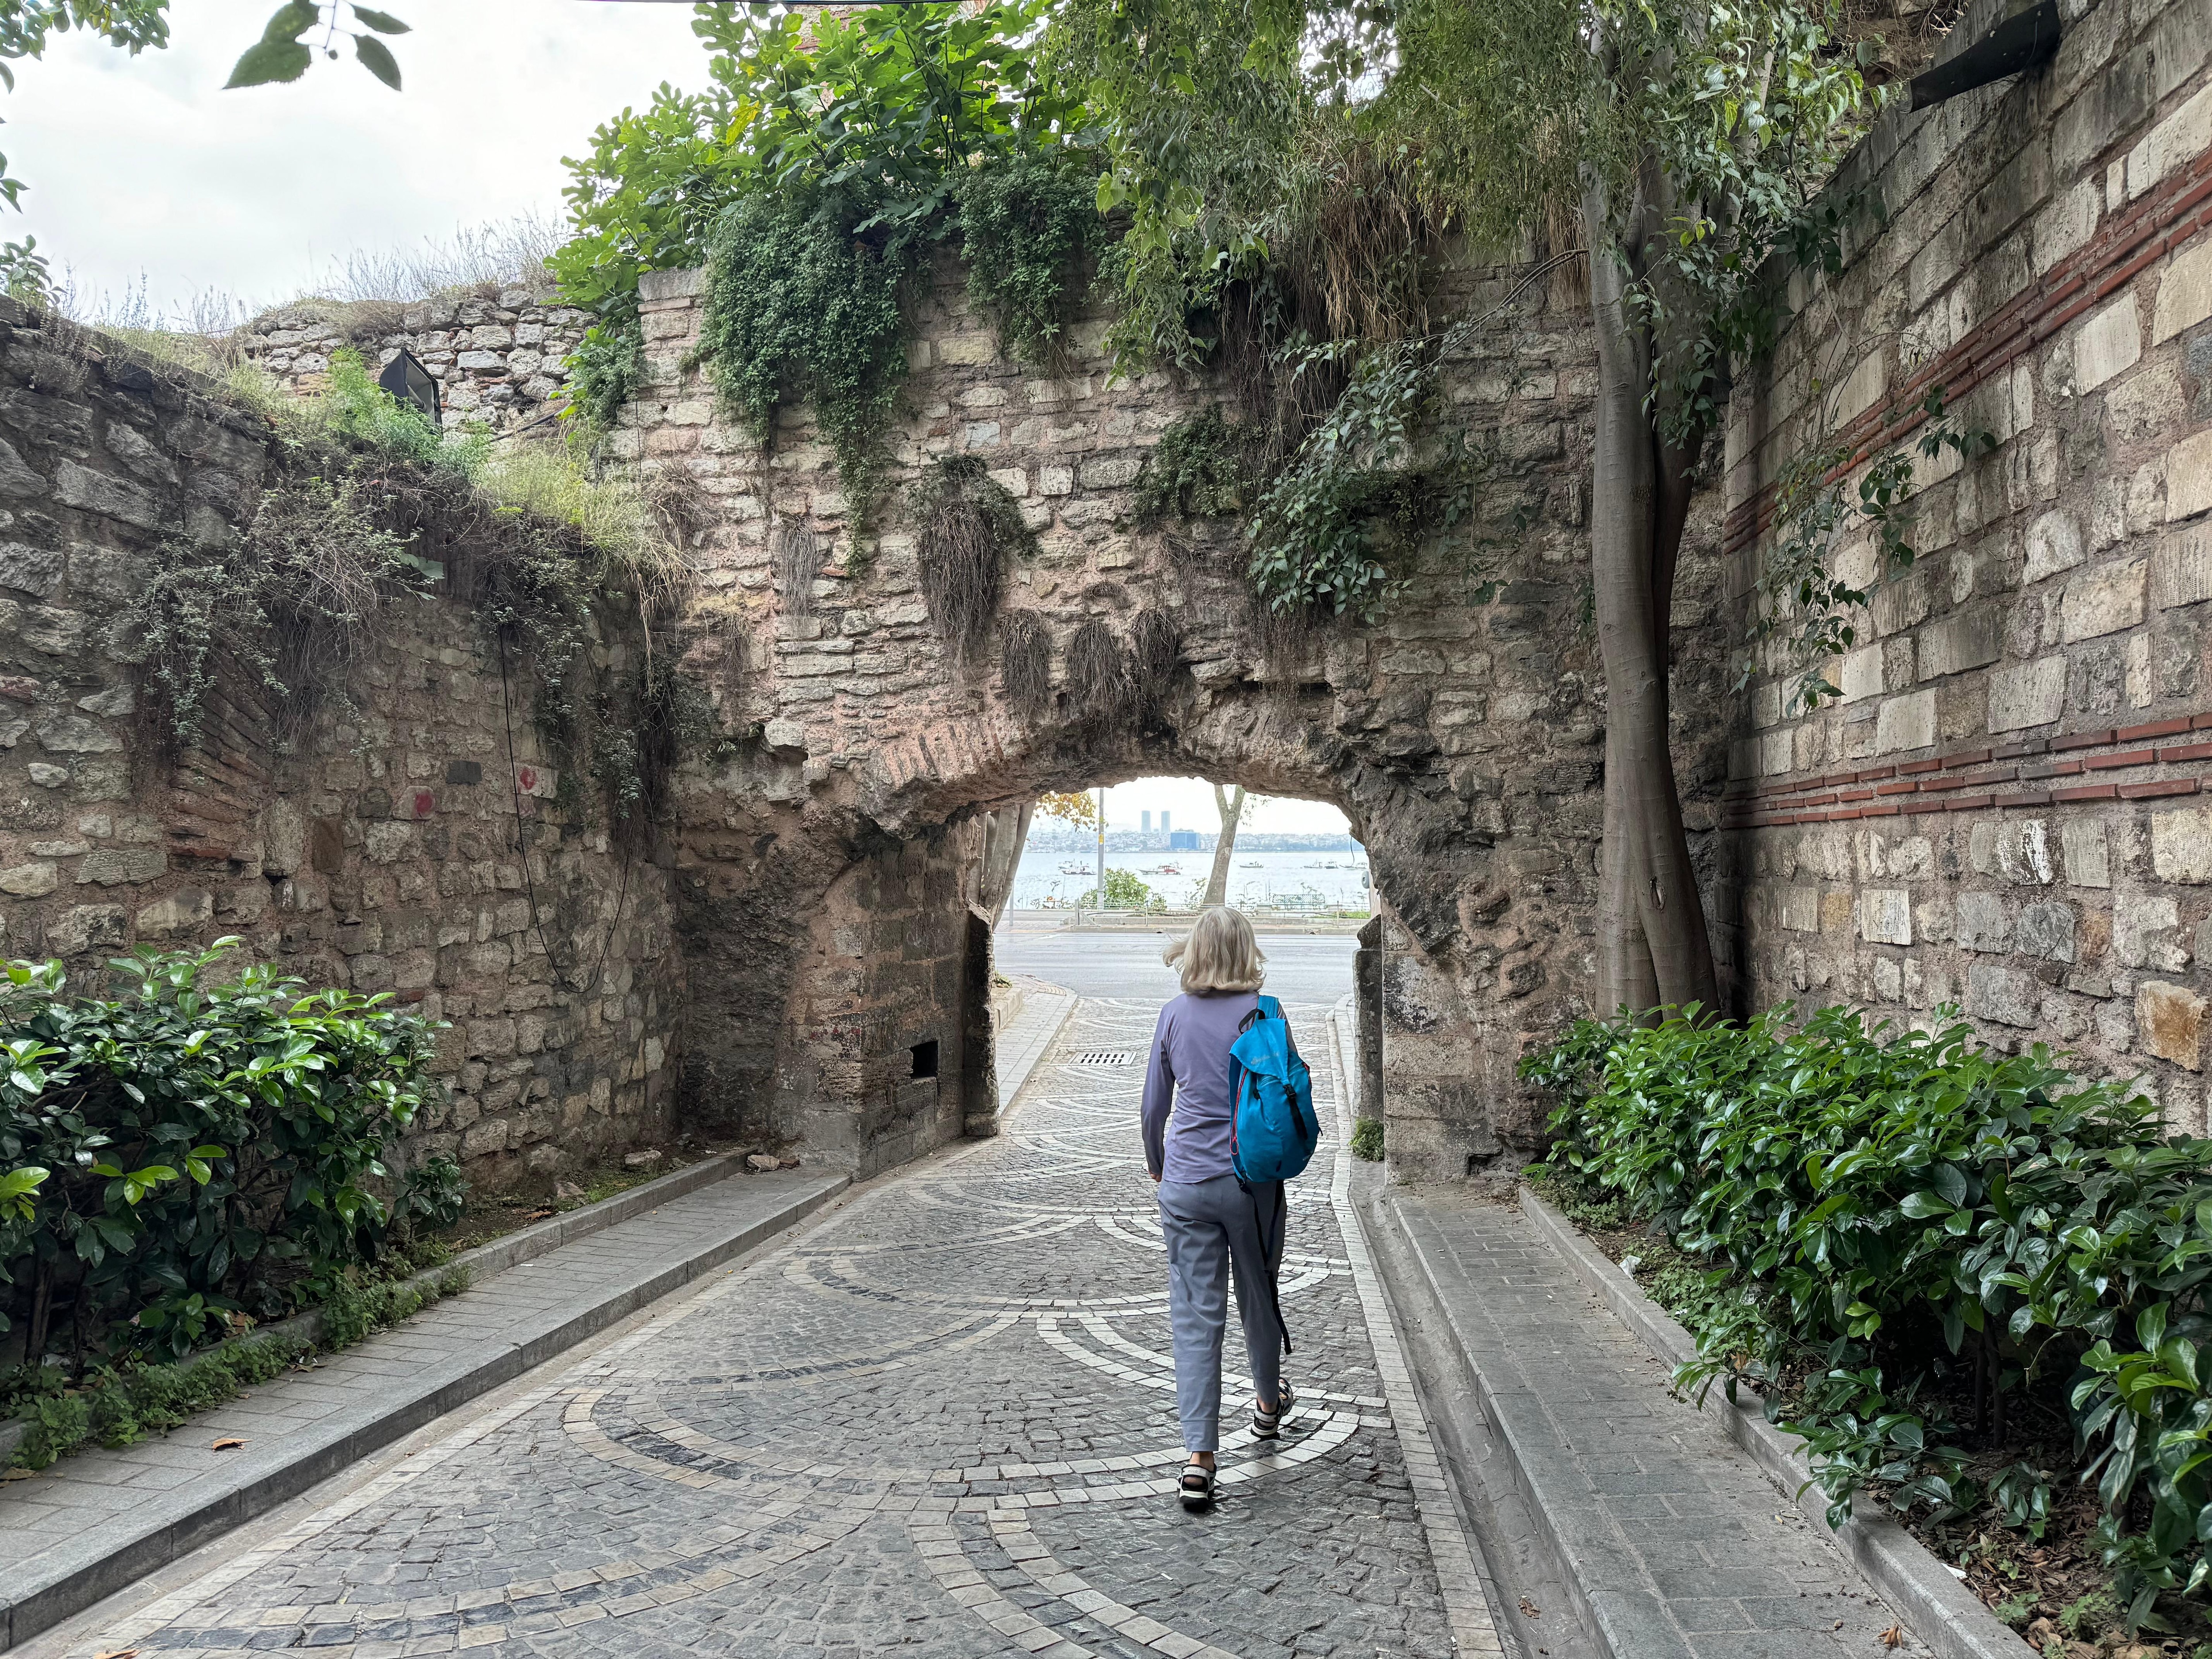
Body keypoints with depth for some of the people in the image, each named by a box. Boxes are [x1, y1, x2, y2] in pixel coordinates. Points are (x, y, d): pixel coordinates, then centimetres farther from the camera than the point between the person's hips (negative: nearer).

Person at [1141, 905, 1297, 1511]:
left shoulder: (1175, 1015, 0)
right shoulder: (1262, 1013, -7)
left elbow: (1154, 1104, 8)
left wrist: (1157, 1165, 24)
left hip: (1186, 1183, 1)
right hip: (1252, 1179, -1)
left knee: (1194, 1315, 2)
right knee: (1258, 1296, 20)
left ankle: (1199, 1456, -4)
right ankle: (1268, 1403, 44)